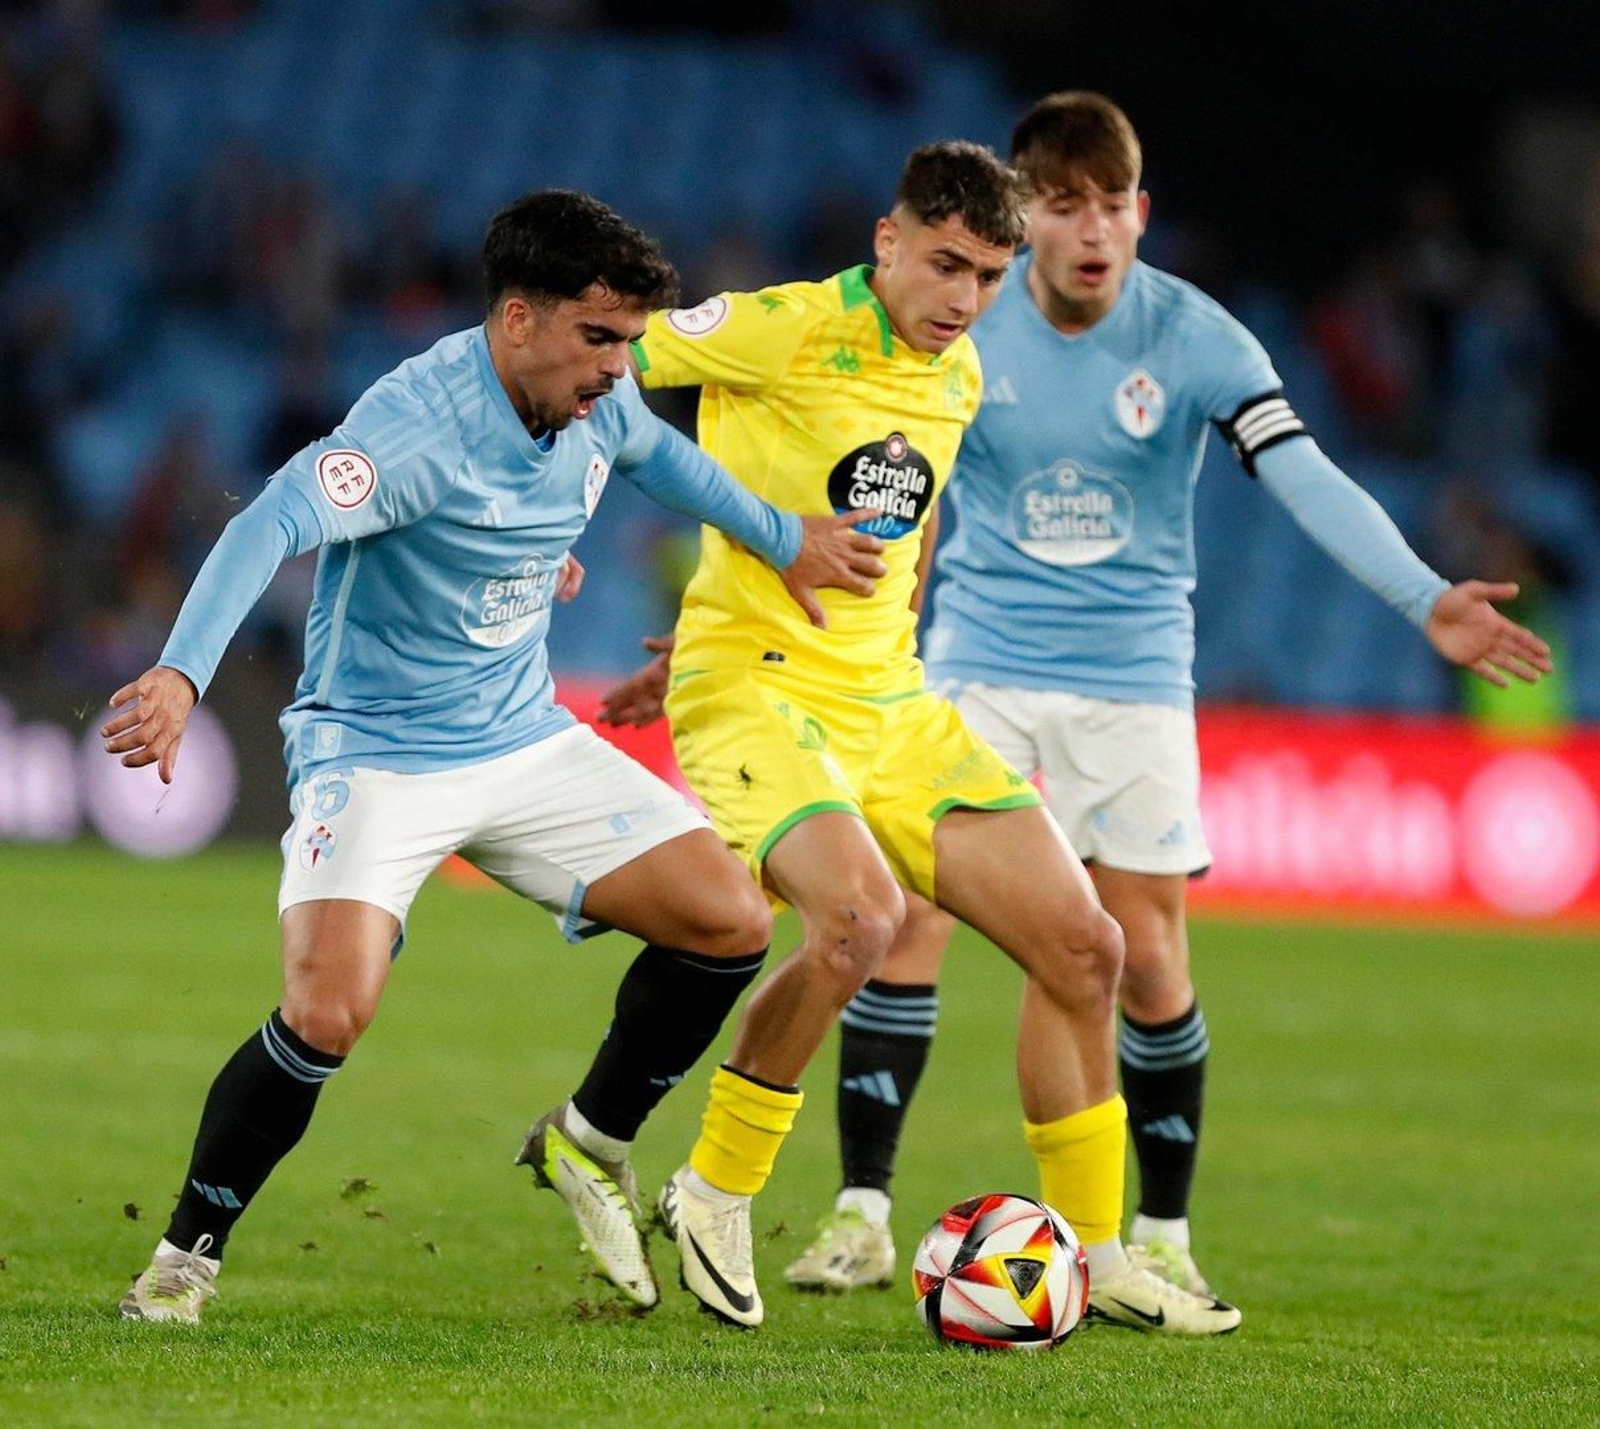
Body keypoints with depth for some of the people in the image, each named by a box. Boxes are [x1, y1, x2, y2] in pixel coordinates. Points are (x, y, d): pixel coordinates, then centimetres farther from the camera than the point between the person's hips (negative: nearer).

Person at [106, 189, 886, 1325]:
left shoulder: (601, 401, -2)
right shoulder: (419, 423, -26)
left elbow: (657, 453, 24)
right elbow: (270, 528, -40)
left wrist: (782, 538, 28)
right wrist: (182, 674, -55)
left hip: (526, 741, 7)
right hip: (375, 753, -7)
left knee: (731, 924, -2)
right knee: (328, 1013, -27)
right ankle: (187, 1258, -5)